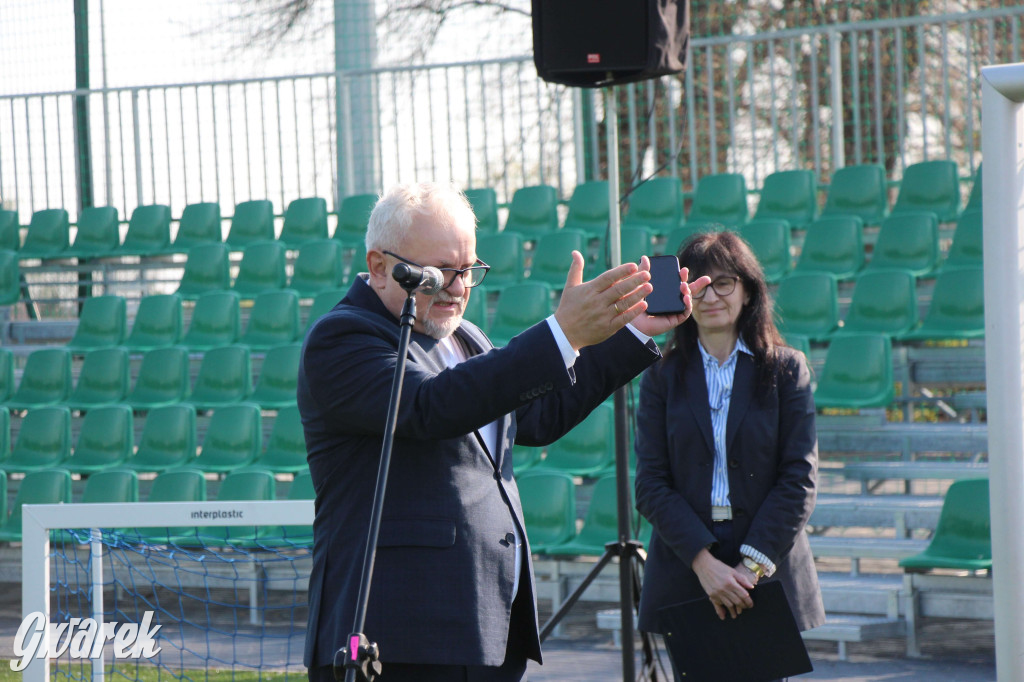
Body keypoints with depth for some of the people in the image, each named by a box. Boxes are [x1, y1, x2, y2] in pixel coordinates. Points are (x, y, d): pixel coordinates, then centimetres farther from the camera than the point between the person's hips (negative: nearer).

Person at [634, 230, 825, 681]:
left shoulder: (785, 369, 5)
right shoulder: (663, 375, 7)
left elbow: (799, 478, -1)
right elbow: (651, 484, 0)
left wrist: (753, 564, -11)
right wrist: (703, 561, -12)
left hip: (766, 572, -1)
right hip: (683, 572, 1)